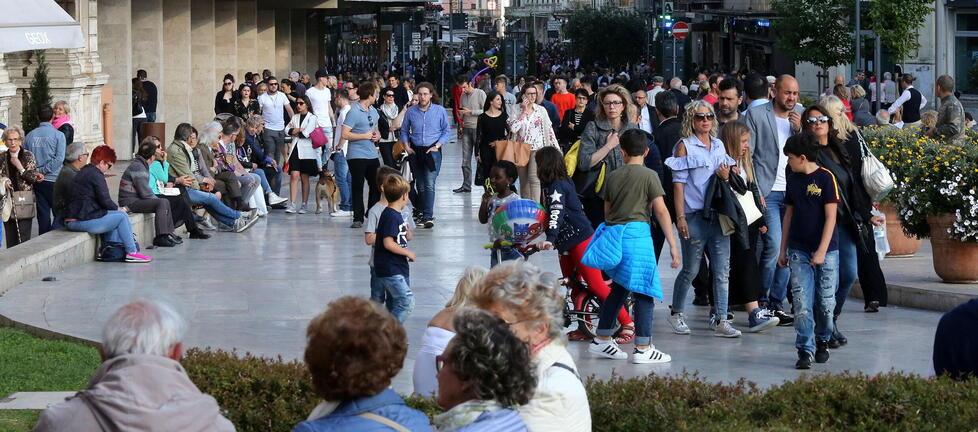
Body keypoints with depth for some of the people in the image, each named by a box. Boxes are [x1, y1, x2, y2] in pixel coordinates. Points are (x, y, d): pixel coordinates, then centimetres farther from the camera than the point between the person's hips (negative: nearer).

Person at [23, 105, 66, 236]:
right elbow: (59, 158, -15)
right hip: (54, 180, -3)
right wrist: (43, 170, -10)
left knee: (43, 213, 8)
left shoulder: (30, 136, 4)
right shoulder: (58, 135, -7)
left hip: (37, 181, 3)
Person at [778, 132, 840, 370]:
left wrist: (821, 251, -15)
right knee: (802, 303, -5)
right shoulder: (793, 179, 9)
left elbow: (831, 217, -10)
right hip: (799, 251, 4)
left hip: (826, 251, -4)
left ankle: (822, 341, 26)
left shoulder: (826, 178, -8)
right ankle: (806, 350, -4)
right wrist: (783, 250, 14)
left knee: (825, 302, 3)